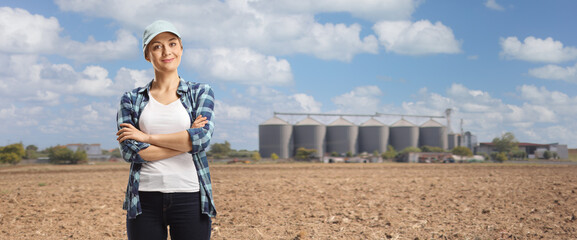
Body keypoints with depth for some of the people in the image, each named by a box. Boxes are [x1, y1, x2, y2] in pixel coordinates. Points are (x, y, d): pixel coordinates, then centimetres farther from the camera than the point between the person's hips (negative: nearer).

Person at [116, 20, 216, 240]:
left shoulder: (201, 93, 8)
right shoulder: (131, 100, 9)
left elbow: (202, 139, -9)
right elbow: (130, 151, -4)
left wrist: (147, 137, -7)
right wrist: (185, 142, -8)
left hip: (189, 197, -1)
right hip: (145, 200, 1)